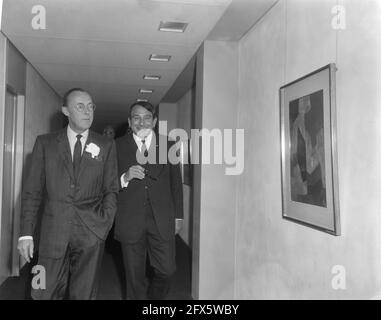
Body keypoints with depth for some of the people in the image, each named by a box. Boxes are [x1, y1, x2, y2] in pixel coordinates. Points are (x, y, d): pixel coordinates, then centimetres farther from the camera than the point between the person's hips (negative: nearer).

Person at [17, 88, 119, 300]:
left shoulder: (106, 146, 6)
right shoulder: (45, 143, 6)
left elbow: (111, 190, 6)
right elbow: (33, 191, 4)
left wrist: (104, 223, -6)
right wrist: (27, 233, -2)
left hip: (91, 234, 0)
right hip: (53, 232, 0)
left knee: (84, 294, 9)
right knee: (44, 293, 4)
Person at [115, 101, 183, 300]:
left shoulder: (168, 146, 7)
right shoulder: (117, 146, 2)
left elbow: (176, 183, 9)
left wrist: (178, 216, 9)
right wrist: (125, 177, -21)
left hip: (162, 220, 1)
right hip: (130, 222, -1)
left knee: (167, 269, 5)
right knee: (134, 275, 10)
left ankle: (154, 297, 34)